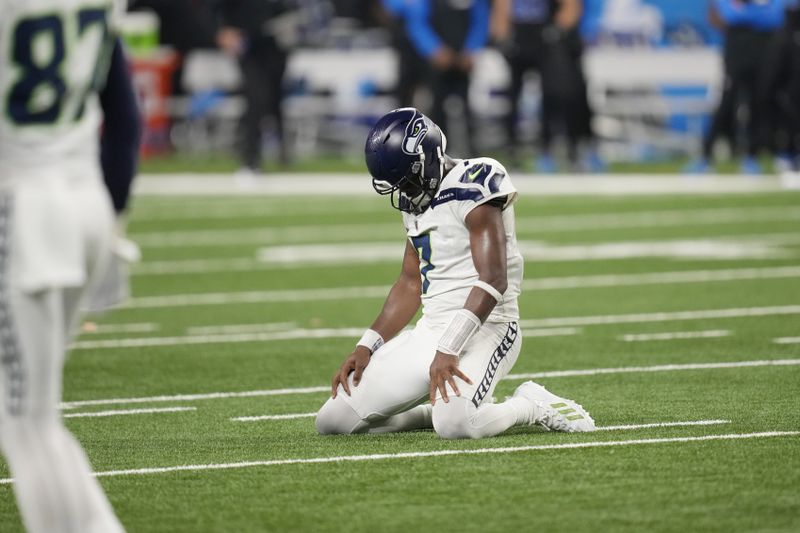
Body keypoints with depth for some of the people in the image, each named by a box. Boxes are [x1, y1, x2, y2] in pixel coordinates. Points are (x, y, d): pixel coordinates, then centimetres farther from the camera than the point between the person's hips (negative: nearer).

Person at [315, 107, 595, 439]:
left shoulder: (470, 187, -16)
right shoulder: (417, 201, 13)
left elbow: (493, 282, -23)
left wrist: (448, 350, -28)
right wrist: (366, 348, 11)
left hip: (483, 328, -9)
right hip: (431, 331, 9)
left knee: (454, 425, -36)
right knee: (333, 420, -1)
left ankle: (531, 405, -6)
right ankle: (443, 410, 13)